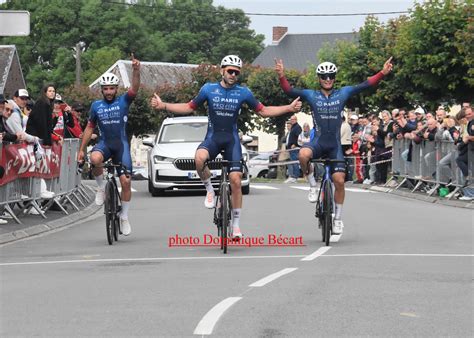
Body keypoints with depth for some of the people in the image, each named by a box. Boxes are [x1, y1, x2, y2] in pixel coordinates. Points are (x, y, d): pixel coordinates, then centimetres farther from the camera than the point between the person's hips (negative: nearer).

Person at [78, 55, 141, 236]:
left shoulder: (123, 101, -1)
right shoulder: (96, 106, 5)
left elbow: (135, 88, -19)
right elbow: (89, 128, 12)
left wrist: (136, 70, -37)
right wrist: (81, 150, 8)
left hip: (121, 144, -1)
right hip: (104, 143, 1)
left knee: (126, 181, -9)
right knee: (95, 158, -36)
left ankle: (124, 217, 9)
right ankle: (101, 187, -10)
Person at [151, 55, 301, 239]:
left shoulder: (243, 92, 1)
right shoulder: (209, 89, 0)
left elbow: (263, 111, 11)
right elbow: (189, 107, 10)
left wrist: (289, 108, 1)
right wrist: (163, 106, 0)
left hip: (232, 139, 1)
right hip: (212, 137, -1)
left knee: (235, 180, -9)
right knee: (200, 157, -35)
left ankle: (236, 224, 3)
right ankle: (210, 190, -8)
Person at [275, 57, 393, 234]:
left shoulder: (343, 93, 4)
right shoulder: (311, 95, 2)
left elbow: (366, 85, -2)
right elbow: (289, 91, -10)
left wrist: (383, 73, -14)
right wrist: (281, 76, -27)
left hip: (335, 145, 1)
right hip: (318, 142, -1)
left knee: (339, 180, -6)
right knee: (303, 155, -35)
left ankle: (338, 218, 12)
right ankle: (313, 185, -9)